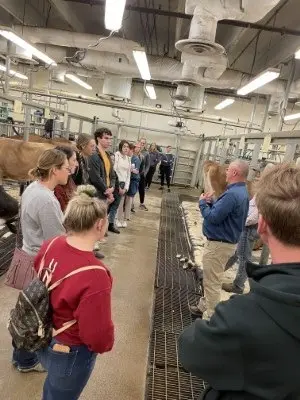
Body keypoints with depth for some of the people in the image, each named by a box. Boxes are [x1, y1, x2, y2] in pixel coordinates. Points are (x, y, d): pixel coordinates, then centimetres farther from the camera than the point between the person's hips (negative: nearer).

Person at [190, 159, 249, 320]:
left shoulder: (232, 194, -27)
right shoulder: (241, 191, 8)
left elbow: (213, 217, -26)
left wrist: (202, 202, -10)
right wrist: (211, 202, 0)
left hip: (219, 244, -11)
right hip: (223, 241, 11)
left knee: (212, 282, 3)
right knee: (211, 279, 24)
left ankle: (210, 317, 16)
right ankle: (204, 306, 40)